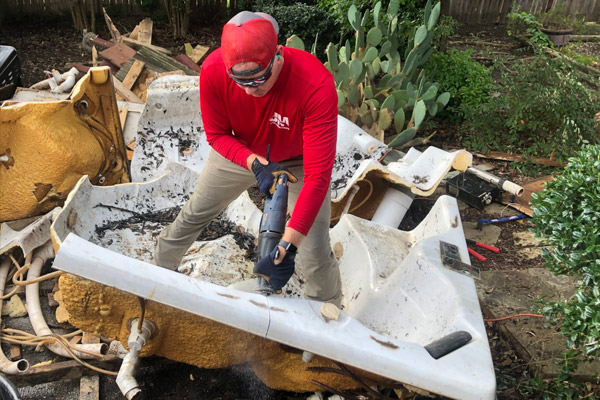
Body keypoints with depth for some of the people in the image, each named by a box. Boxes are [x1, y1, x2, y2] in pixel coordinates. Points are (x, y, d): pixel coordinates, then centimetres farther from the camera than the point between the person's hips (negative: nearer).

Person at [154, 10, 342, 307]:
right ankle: (160, 268, 48)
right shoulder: (213, 71, -31)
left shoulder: (317, 87, -41)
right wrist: (255, 164, -34)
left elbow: (317, 175, -39)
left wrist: (287, 247, -44)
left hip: (298, 161, -2)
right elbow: (217, 134, -14)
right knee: (193, 214, 17)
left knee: (315, 257, -7)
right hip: (240, 152, 3)